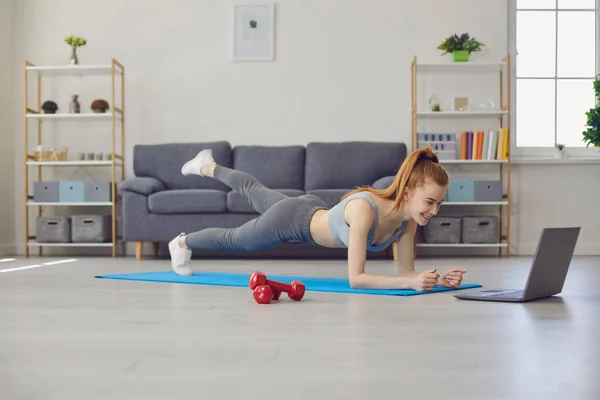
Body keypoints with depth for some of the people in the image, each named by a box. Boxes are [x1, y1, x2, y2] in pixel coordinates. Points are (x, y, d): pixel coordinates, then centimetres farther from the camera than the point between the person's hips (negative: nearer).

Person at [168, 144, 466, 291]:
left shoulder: (409, 218, -23)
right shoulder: (364, 209, -45)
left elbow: (405, 271, -15)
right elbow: (355, 278, -42)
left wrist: (435, 278, -34)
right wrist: (412, 283, -50)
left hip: (315, 213, 6)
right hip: (294, 219, -6)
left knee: (254, 191, 33)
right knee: (233, 240, 22)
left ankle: (207, 167, 62)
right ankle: (182, 242, 53)